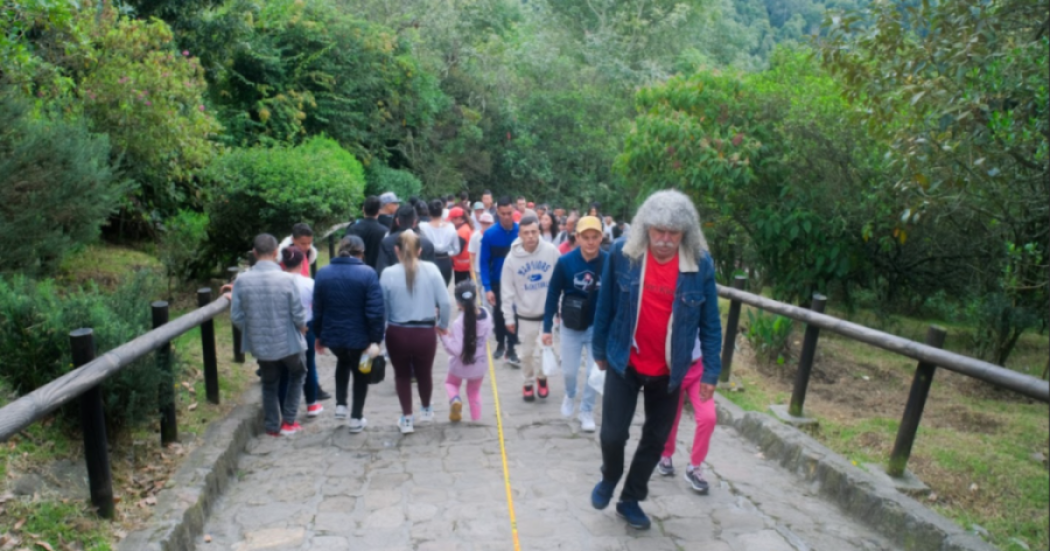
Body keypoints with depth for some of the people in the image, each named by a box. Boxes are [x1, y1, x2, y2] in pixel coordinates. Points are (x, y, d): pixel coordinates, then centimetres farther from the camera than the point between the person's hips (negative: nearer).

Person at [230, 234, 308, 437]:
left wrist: (252, 330, 14)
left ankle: (272, 426, 30)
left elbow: (236, 317, -5)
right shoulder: (286, 279, -19)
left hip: (260, 343, 2)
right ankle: (288, 421, 23)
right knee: (297, 375, 24)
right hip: (288, 341, -2)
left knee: (269, 384, 22)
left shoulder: (242, 280, -11)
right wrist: (302, 327, 9)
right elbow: (298, 314, -14)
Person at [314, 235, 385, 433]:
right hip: (359, 336, -4)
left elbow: (317, 309, 4)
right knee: (360, 374, 20)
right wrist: (376, 339, -11)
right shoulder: (367, 273, -15)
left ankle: (340, 405, 30)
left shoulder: (323, 273, -3)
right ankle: (356, 418, 25)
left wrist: (319, 335, 15)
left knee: (343, 362, 34)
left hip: (333, 335, 4)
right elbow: (376, 311, -19)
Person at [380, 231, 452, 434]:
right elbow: (445, 302, -8)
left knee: (402, 374, 21)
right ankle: (426, 410, 46)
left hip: (397, 333, -1)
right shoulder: (431, 269, -7)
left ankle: (407, 418, 28)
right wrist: (442, 325, 9)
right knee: (424, 373, 24)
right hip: (425, 333, 1)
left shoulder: (388, 274, -9)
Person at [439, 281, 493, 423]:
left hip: (461, 365, -4)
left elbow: (455, 350, -28)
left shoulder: (459, 323, -29)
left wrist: (443, 336, -23)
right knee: (474, 392, 27)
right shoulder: (486, 314, -14)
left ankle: (455, 400, -1)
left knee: (451, 383, 28)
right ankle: (476, 421, 27)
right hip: (479, 364, 4)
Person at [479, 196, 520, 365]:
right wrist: (487, 288, -18)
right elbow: (484, 262, -13)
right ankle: (500, 344, 36)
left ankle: (510, 349, 9)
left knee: (513, 313, -2)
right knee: (498, 314, 17)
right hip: (497, 281, 1)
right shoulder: (490, 234, -16)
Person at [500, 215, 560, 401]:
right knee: (527, 353, 12)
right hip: (525, 315, 1)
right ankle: (528, 383, 35)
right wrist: (509, 317, -1)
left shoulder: (551, 251, -10)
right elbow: (507, 290, -3)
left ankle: (541, 377, 29)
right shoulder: (512, 258, -9)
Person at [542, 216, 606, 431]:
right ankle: (570, 396, 45)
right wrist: (547, 327, -6)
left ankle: (587, 411, 30)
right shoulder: (565, 262, -17)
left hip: (599, 326, 0)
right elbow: (553, 294, -8)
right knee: (569, 370, 12)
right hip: (571, 326, 0)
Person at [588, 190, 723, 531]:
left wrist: (711, 370, -4)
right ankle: (610, 477, 34)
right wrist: (599, 349, 5)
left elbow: (709, 321, -4)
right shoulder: (623, 253, -15)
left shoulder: (700, 263, -14)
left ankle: (630, 499, 36)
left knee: (655, 439, 14)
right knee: (613, 434, 0)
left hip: (669, 370, 1)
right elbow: (605, 305, -3)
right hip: (624, 362, -1)